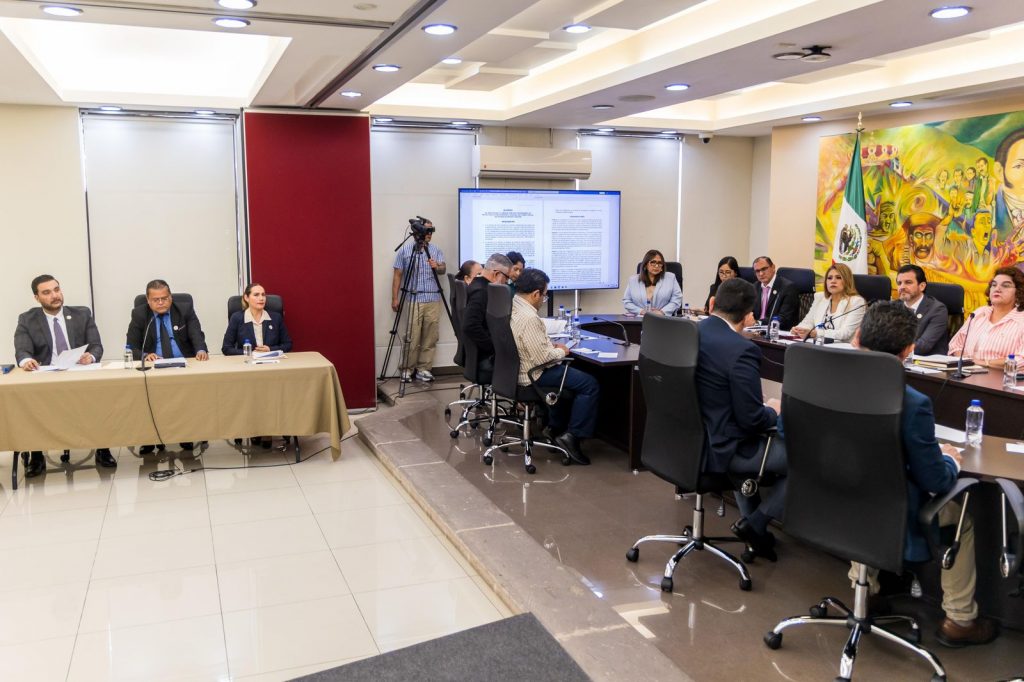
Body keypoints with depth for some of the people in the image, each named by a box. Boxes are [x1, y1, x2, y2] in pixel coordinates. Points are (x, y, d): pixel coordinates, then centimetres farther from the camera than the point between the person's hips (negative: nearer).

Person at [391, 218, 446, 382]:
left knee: (430, 338, 3)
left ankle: (424, 369, 11)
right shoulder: (405, 250, 4)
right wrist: (395, 298, -3)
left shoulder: (436, 250, 11)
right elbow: (397, 275, 3)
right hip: (413, 300, -3)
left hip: (433, 300, 3)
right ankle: (407, 369, 6)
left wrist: (437, 267, -25)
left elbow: (443, 269, -2)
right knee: (412, 338, -5)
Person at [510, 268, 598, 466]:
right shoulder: (528, 318, -26)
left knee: (567, 373, 32)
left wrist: (552, 346, 8)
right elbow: (541, 357, -26)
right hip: (531, 375, -10)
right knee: (590, 384, -6)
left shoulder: (510, 306, 3)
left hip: (516, 368, 10)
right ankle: (572, 437, -2)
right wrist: (561, 352, -7)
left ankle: (557, 428, 34)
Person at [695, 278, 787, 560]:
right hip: (717, 448, -8)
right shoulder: (741, 350, -24)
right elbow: (751, 419, -21)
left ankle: (751, 520, 36)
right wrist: (774, 411, 2)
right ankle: (755, 523, 11)